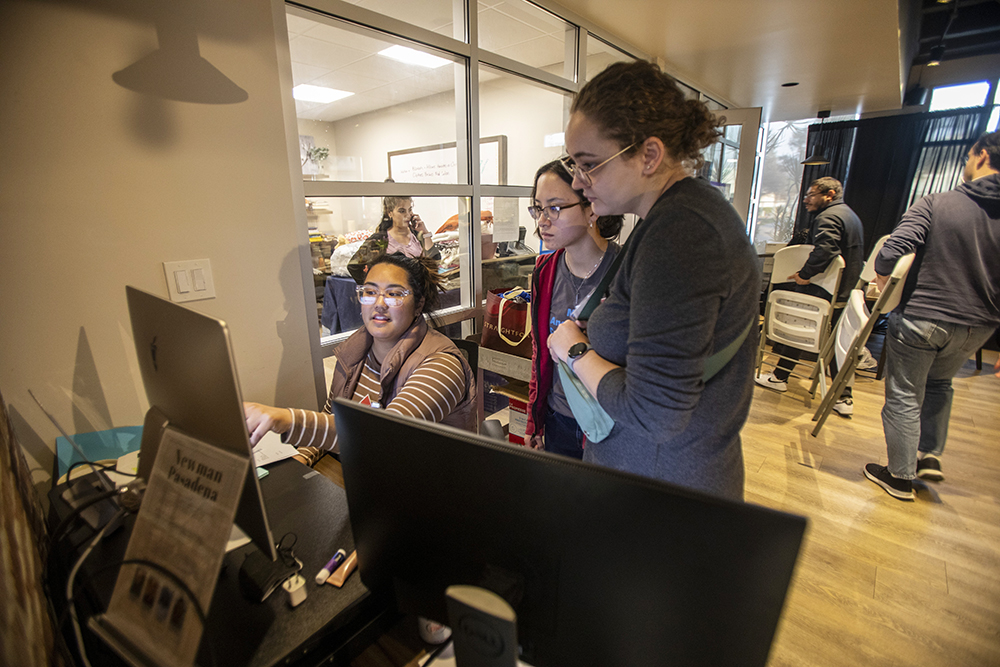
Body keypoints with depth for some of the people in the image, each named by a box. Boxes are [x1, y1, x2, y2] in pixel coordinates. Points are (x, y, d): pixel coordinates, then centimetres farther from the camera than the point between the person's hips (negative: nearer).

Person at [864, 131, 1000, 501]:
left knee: (904, 397, 8)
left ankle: (901, 476, 20)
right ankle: (930, 455, 33)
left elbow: (892, 252, -22)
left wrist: (881, 278, -1)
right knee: (939, 384, 30)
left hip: (919, 318, -5)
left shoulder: (935, 204, -11)